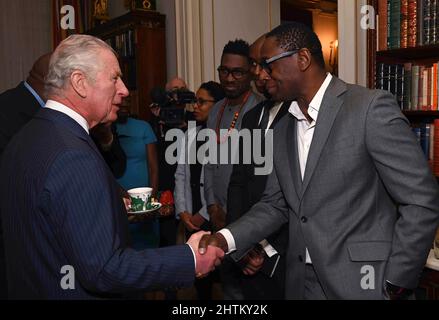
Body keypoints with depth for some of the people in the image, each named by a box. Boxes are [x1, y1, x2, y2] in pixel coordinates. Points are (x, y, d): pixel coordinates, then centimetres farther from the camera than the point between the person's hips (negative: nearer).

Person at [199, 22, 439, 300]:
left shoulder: (371, 107, -14)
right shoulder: (283, 129, 8)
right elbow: (275, 204, 9)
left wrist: (395, 285, -12)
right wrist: (227, 239, -6)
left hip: (361, 283, -6)